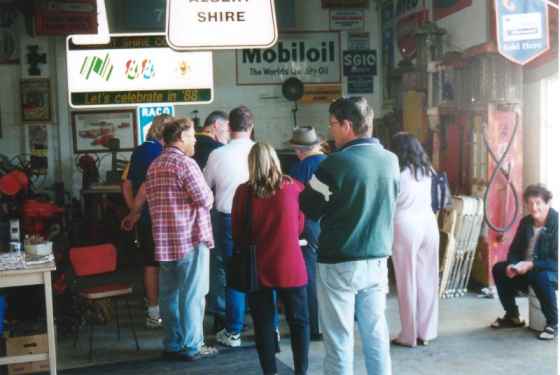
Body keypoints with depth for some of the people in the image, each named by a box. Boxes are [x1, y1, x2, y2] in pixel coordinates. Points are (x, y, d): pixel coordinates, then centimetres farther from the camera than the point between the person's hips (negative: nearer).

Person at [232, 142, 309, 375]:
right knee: (298, 322, 14)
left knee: (263, 324, 11)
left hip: (258, 267, 0)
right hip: (290, 266, 0)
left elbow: (237, 233, 2)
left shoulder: (244, 191, -8)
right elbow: (299, 227, 8)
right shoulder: (295, 188, -6)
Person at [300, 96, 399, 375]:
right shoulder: (391, 160, 2)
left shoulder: (336, 163, -16)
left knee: (339, 337, 5)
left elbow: (309, 208, -7)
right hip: (378, 260, 6)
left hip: (339, 264, -5)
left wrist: (311, 167, 7)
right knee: (376, 332, 15)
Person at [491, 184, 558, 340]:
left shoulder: (556, 223, -19)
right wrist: (512, 265, -15)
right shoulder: (525, 222, 2)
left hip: (551, 270, -7)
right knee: (499, 269, -5)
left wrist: (531, 265, -31)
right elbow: (514, 250, 7)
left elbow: (556, 261, -24)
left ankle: (553, 323, -15)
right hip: (526, 268, 8)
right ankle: (513, 317, 8)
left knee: (541, 278, -38)